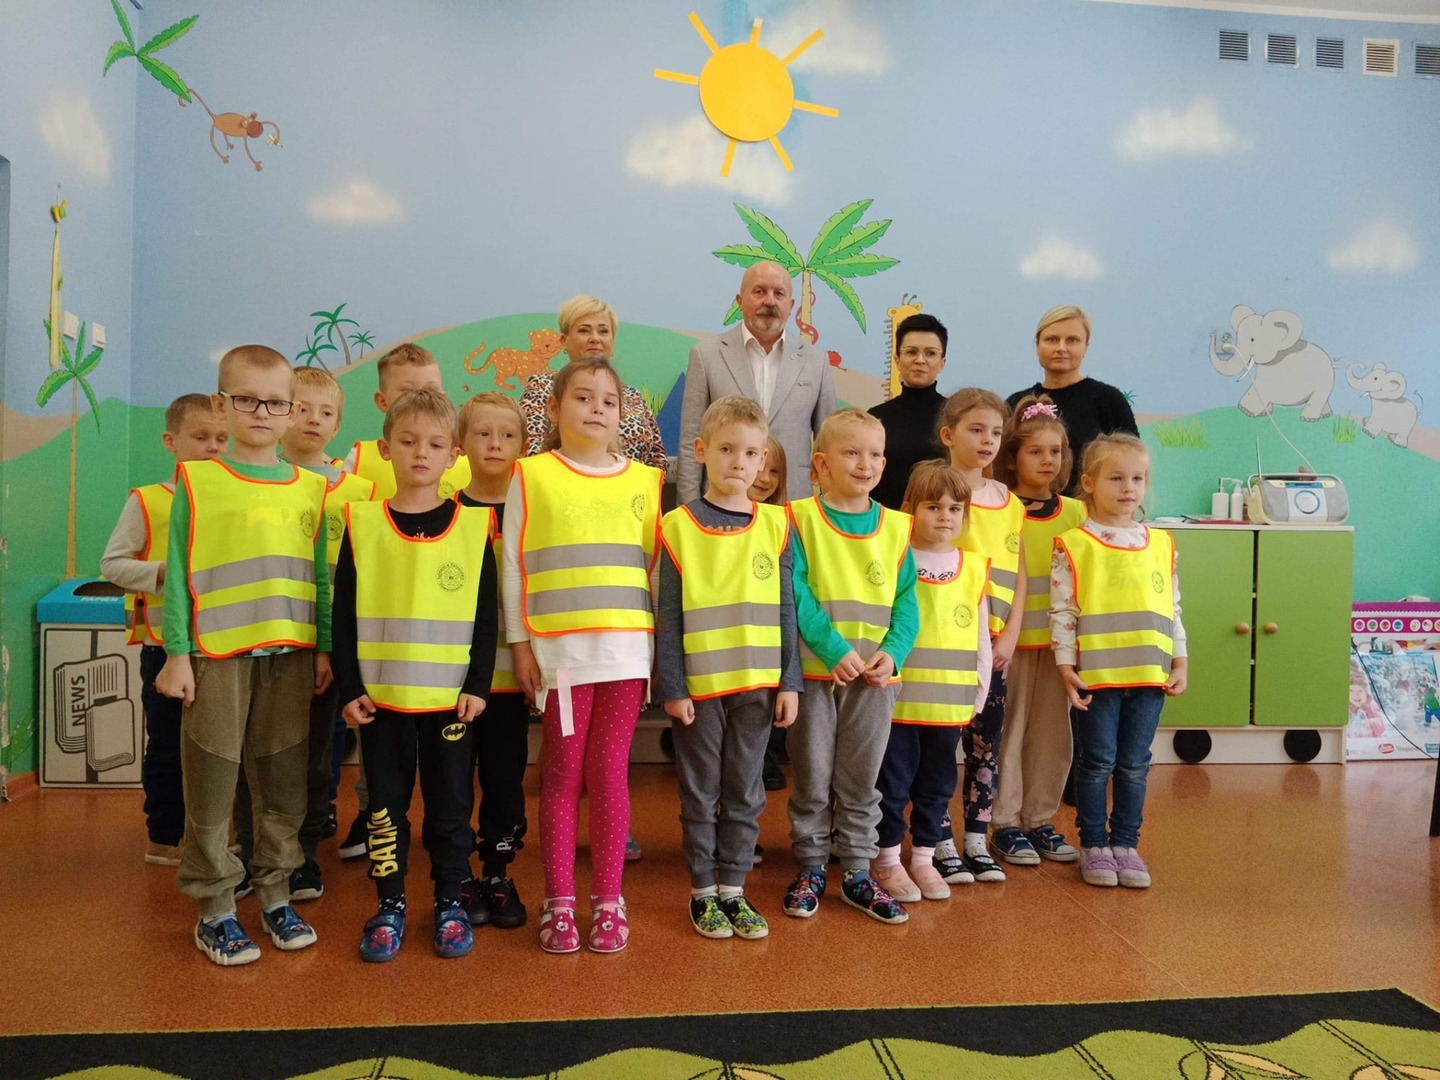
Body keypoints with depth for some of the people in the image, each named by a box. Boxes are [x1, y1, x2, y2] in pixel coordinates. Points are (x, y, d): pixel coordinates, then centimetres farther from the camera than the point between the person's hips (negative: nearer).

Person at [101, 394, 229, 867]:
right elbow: (112, 563, -7)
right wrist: (162, 572, -21)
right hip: (166, 643, -4)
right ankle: (163, 838, 20)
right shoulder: (146, 501, -6)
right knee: (167, 745, 6)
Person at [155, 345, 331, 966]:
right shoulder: (197, 480, -1)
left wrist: (325, 648, 7)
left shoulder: (311, 488, 7)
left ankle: (275, 895, 24)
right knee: (211, 786, 4)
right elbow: (177, 572, -1)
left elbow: (321, 576, 10)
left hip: (291, 654, 3)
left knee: (282, 784, 10)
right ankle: (215, 909, 17)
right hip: (217, 654, -2)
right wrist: (177, 653, -5)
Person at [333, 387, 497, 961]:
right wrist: (350, 687, -3)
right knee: (386, 802, 10)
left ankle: (450, 902, 24)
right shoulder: (362, 523, 0)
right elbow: (343, 614, 2)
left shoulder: (474, 526, -1)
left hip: (451, 695, 0)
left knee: (450, 804, 9)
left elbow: (486, 616, 1)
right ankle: (390, 904, 24)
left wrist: (477, 685, -5)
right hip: (381, 695, 1)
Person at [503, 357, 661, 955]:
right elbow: (513, 564, 2)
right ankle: (558, 903, 18)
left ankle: (608, 900, 18)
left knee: (609, 773, 6)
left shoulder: (644, 480, 9)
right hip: (560, 647, -1)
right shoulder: (532, 475, 3)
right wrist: (520, 642, -2)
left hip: (628, 646, 2)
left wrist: (660, 641, 8)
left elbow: (656, 564, 11)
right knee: (563, 774, 6)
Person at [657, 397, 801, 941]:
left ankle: (733, 889, 25)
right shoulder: (679, 526, -5)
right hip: (699, 685, -2)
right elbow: (668, 616, -4)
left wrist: (789, 683, 1)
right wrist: (672, 687, -7)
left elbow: (786, 610, 4)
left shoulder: (775, 525, 2)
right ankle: (703, 893, 23)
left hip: (757, 683, 2)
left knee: (745, 794, 12)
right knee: (701, 794, 10)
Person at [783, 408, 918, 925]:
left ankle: (858, 873, 26)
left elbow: (906, 600, 5)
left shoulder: (896, 527, 6)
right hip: (814, 672, -3)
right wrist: (834, 649, -19)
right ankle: (810, 869, 25)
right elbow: (794, 593, -12)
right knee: (812, 780, 9)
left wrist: (892, 652, -10)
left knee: (861, 782, 13)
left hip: (875, 677, 3)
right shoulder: (800, 518, -6)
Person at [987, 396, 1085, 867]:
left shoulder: (1075, 513, 8)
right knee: (1008, 731, 3)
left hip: (1058, 641, 4)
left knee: (1052, 733, 10)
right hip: (1011, 639, -4)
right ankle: (1005, 824, 15)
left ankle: (1039, 820, 24)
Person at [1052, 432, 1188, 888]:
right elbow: (1062, 610, -6)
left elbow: (1173, 608, 13)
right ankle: (1094, 846, 19)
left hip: (1150, 674, 4)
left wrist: (1179, 662, 9)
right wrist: (1066, 666, -9)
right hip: (1097, 674, -3)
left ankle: (1126, 844, 23)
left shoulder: (1161, 543, 9)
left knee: (1135, 765, 11)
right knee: (1098, 763, 6)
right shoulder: (1074, 544, -4)